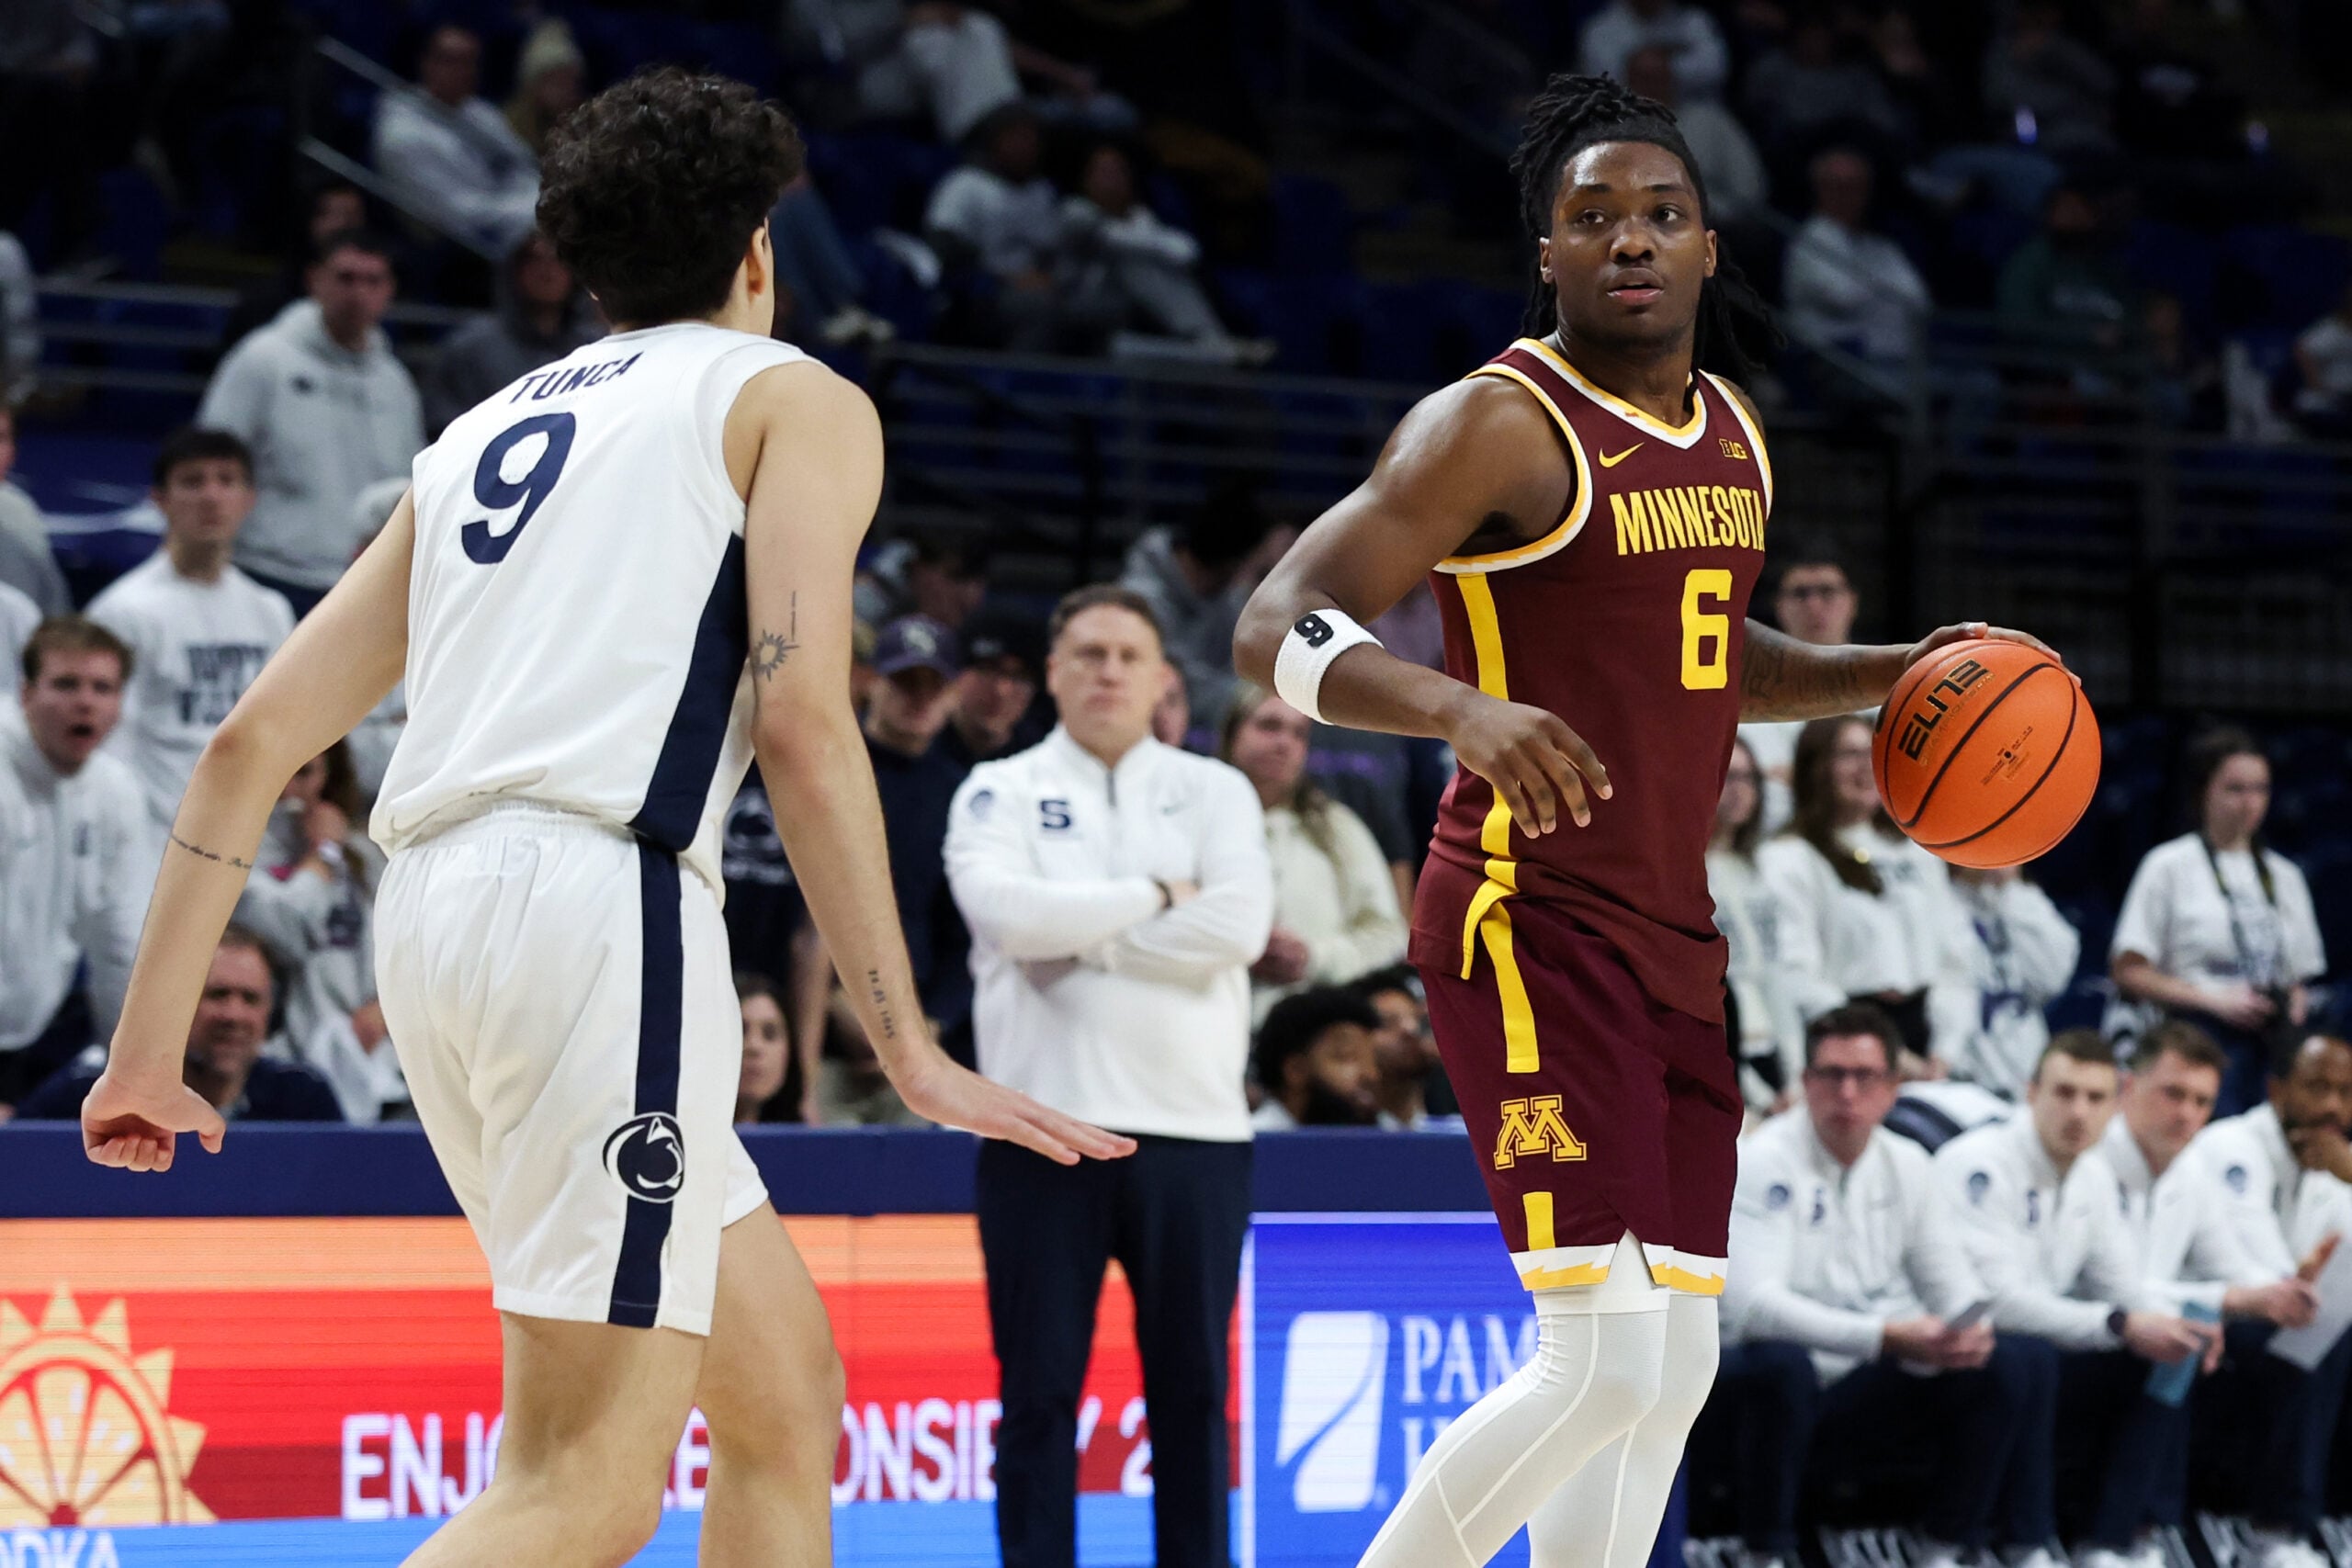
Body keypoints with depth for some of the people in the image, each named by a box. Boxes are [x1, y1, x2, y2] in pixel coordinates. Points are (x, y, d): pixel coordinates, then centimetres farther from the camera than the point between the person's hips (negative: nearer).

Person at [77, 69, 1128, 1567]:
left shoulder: (484, 431, 27)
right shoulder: (796, 400, 10)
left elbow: (254, 741, 20)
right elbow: (802, 723, -6)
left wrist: (151, 1049, 22)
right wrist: (913, 1051, -7)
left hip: (435, 923, 7)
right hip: (598, 896, -7)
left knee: (786, 1393, 17)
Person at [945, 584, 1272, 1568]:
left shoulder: (1214, 792, 10)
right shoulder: (1000, 792, 7)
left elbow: (1240, 925, -7)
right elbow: (1007, 913, -13)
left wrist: (1077, 936, -7)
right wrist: (1158, 897, -7)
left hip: (1192, 1127, 1)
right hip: (1046, 1122, -1)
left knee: (1191, 1388, 5)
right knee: (1040, 1386, 0)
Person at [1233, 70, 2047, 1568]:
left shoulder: (1731, 433, 13)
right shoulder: (1503, 424, -12)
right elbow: (1280, 629, -19)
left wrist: (1889, 676, 15)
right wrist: (1467, 707, -36)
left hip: (1672, 940, 9)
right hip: (1531, 926, -9)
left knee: (1674, 1366, 10)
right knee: (1607, 1364, -17)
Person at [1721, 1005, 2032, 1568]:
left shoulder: (1905, 1164, 6)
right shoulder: (1766, 1162, -15)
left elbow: (1950, 1279, 10)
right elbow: (1751, 1302, -26)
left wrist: (1969, 1330, -17)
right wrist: (1885, 1337, -34)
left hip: (1872, 1385, 6)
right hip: (1785, 1378, -6)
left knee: (2005, 1368, -12)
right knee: (1780, 1364, -38)